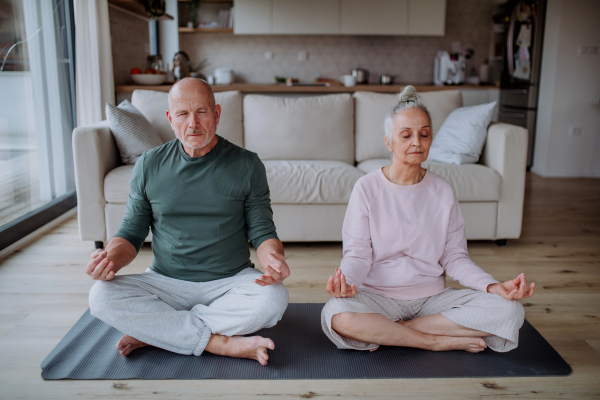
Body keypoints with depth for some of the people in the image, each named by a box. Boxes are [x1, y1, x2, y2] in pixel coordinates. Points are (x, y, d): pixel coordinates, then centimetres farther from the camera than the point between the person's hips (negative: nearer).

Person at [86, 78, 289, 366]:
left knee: (273, 299, -31)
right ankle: (223, 343, -23)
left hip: (230, 282, -1)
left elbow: (262, 232, 0)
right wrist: (111, 259, -15)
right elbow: (131, 233, 8)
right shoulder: (149, 166, 3)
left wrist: (272, 259, -23)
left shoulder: (247, 165, -2)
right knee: (101, 296, -24)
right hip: (165, 282, 1)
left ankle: (153, 331, -17)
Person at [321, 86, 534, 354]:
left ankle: (384, 332, -15)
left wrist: (495, 286, -14)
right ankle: (440, 340, -14)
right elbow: (358, 254, -8)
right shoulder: (367, 188, -4)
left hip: (432, 296, 3)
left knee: (509, 310, -19)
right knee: (337, 314, -34)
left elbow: (454, 256, 4)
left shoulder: (442, 191, 4)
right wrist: (346, 280, -31)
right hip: (379, 296, -3)